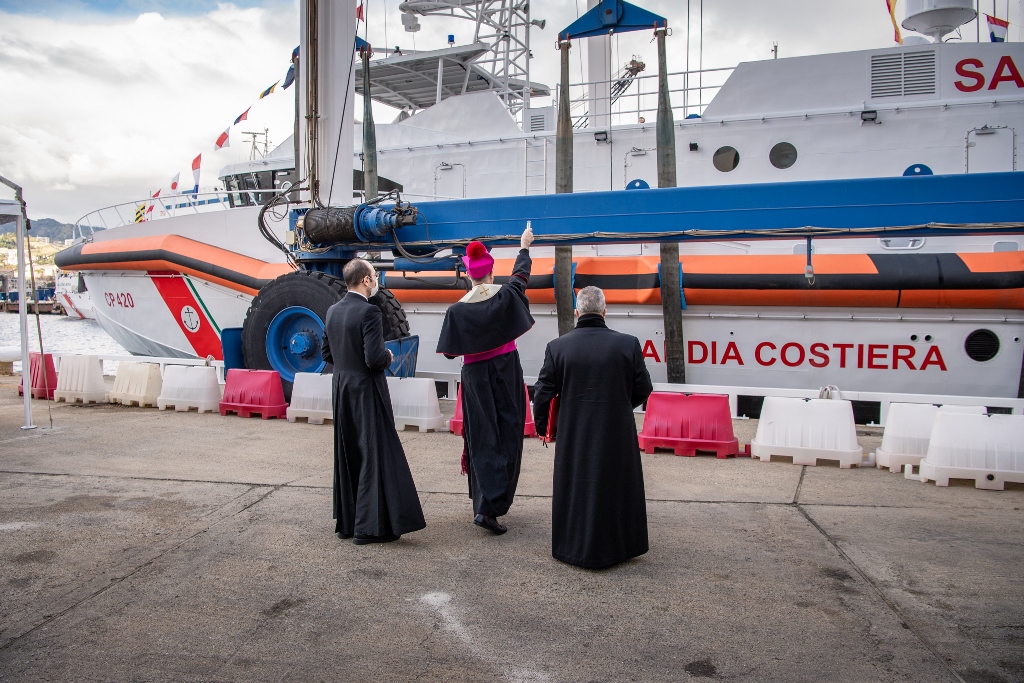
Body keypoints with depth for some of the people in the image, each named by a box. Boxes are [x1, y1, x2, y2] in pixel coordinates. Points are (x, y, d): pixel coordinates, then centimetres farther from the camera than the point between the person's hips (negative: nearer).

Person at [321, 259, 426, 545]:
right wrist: (388, 357, -3)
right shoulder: (369, 312, -18)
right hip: (367, 392, -8)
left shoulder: (333, 311, 6)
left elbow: (326, 352, 12)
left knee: (347, 456, 15)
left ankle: (346, 522, 25)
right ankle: (370, 526, 4)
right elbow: (375, 358, -23)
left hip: (342, 391, 8)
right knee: (375, 456, 0)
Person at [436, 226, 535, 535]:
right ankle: (490, 507, -5)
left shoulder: (457, 310, -9)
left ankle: (484, 501, 14)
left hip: (475, 377, 0)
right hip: (507, 373, 0)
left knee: (482, 440, 10)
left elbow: (449, 352, -6)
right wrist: (524, 246, 30)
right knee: (506, 438, 3)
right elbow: (521, 273, 13)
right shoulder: (505, 297, -8)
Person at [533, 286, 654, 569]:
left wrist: (541, 425, 13)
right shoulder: (628, 344, -8)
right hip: (617, 434, 0)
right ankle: (617, 546, 31)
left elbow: (543, 393, -3)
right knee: (615, 488, 17)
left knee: (574, 489, 16)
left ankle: (574, 548, 28)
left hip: (573, 436, 0)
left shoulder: (557, 347, -8)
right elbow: (643, 389, 0)